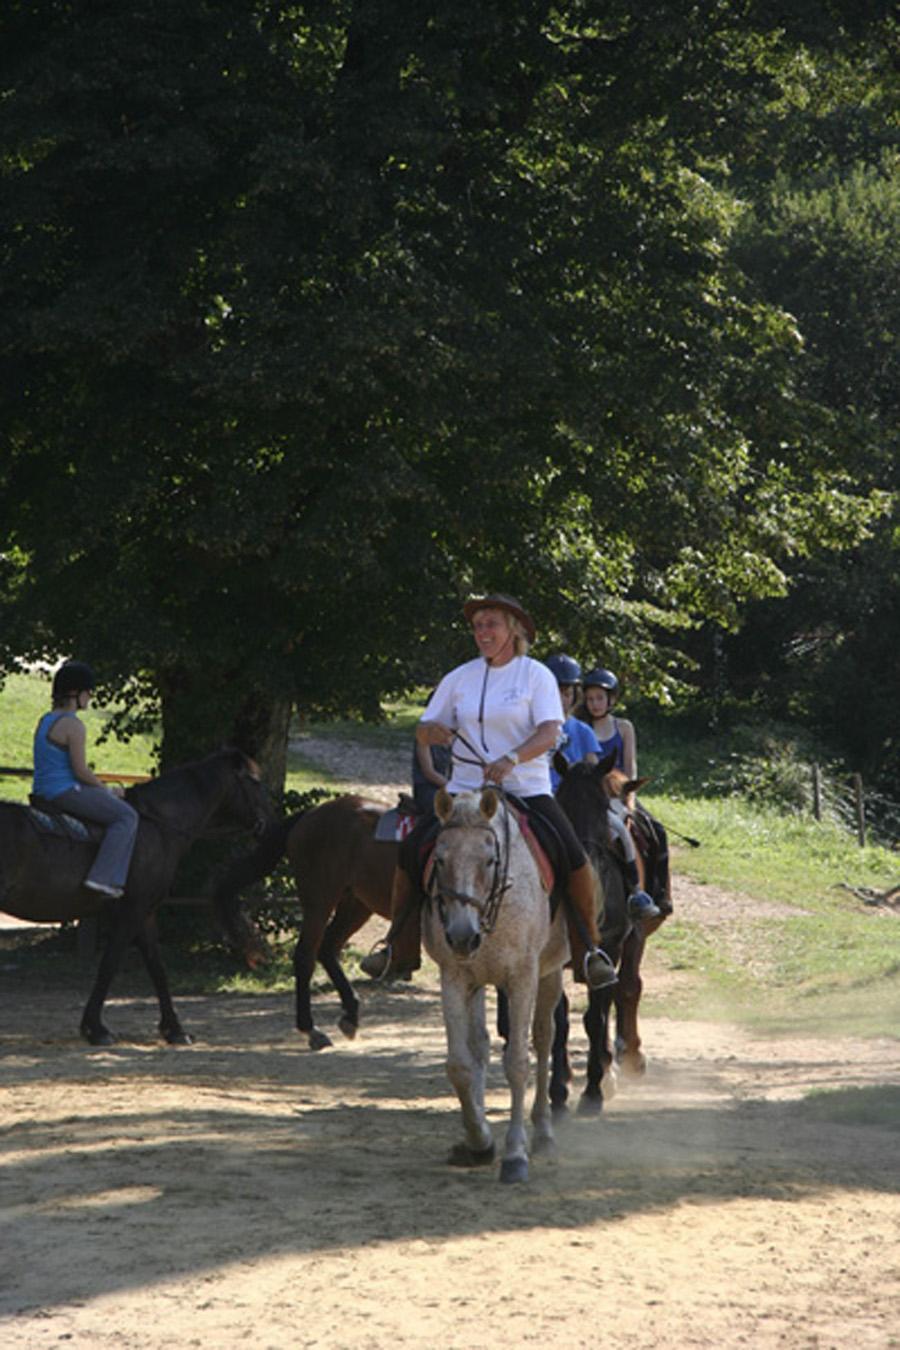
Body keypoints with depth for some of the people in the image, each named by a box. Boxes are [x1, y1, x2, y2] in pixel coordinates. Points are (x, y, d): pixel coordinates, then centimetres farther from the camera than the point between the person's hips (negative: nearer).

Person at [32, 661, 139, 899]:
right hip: (66, 792, -10)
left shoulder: (45, 721, 13)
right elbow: (80, 770, -19)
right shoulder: (74, 726, -17)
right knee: (126, 817, -4)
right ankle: (103, 877, -14)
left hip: (42, 791, 10)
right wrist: (105, 790, -2)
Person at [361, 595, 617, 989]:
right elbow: (424, 731, 11)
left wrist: (512, 758, -33)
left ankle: (589, 951, -5)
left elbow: (549, 734, -14)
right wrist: (432, 732, -15)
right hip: (466, 790, 3)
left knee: (575, 859, -22)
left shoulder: (536, 675, -2)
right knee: (410, 853, -11)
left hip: (527, 790, -3)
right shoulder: (460, 678, 8)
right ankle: (399, 949, 4)